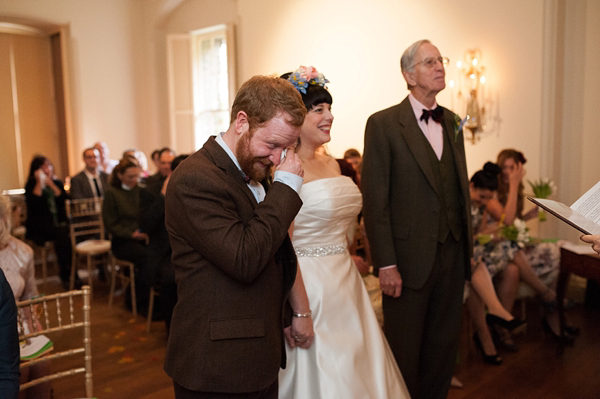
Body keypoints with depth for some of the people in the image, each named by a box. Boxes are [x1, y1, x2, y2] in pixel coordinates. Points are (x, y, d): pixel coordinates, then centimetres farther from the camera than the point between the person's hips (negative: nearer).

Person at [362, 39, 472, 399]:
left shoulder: (452, 122, 11)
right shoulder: (384, 124, -8)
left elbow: (462, 189, 13)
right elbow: (375, 200, -12)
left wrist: (467, 247, 10)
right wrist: (386, 264, -16)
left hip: (452, 256, 6)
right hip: (410, 258, -5)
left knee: (444, 347, 18)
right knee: (405, 351, 11)